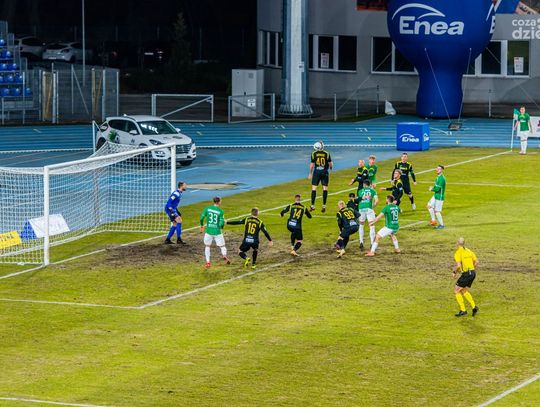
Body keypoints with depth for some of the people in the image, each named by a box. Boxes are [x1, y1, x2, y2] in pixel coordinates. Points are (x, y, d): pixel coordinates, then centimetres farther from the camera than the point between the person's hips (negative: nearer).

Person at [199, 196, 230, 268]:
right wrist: (222, 227, 11)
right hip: (217, 231, -2)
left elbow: (201, 218, -3)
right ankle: (224, 255, -18)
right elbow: (221, 223, -12)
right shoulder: (220, 211, -9)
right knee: (222, 246, 12)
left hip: (208, 231, 2)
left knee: (207, 246, 19)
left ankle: (208, 262, 11)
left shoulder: (207, 208, -3)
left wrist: (202, 226, 16)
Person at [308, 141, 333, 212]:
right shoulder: (327, 154, -3)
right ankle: (324, 206, 2)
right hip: (324, 172, 0)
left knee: (314, 188, 4)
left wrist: (310, 173, 9)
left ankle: (312, 206, 2)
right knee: (325, 188, 5)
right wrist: (330, 167, 24)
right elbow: (330, 164, 0)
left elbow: (312, 164, -2)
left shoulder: (314, 154, -4)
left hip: (316, 172, 0)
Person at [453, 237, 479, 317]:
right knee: (464, 291, 24)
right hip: (472, 273, 8)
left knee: (456, 291, 4)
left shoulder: (458, 253, -11)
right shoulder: (468, 251, 12)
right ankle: (474, 306, 13)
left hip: (466, 274, -8)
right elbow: (476, 262, 14)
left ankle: (463, 310, 0)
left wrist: (454, 272, -5)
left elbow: (458, 265, -22)